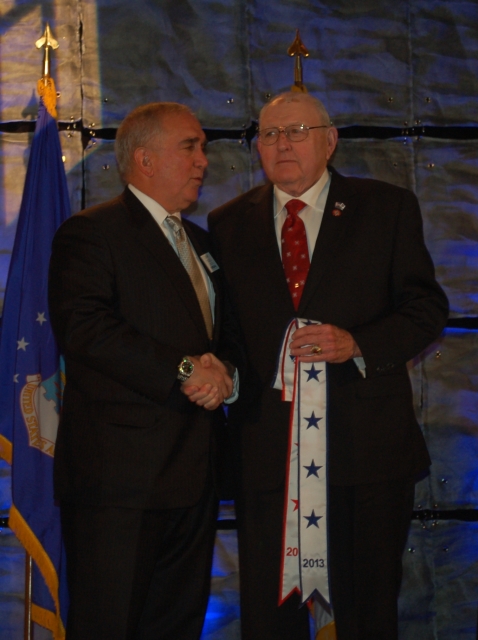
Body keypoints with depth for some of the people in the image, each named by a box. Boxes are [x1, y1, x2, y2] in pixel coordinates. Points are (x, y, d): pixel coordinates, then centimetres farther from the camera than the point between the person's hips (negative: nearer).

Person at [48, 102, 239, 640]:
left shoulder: (199, 242, 23)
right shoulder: (90, 232, -4)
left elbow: (223, 330, 24)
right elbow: (85, 329, -18)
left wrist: (221, 369, -1)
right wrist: (183, 369, -19)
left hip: (193, 474, 8)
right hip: (120, 472, -8)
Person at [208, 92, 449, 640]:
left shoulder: (389, 209, 5)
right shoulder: (229, 224, 11)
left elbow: (426, 307, 0)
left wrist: (356, 343, -15)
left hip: (367, 445, -1)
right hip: (264, 444, 2)